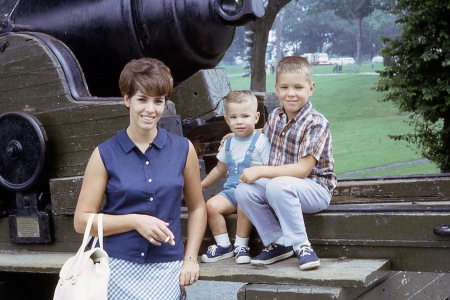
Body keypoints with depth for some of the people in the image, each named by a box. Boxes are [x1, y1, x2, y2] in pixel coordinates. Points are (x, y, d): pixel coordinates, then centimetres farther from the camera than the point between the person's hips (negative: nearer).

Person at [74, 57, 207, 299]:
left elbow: (197, 208, 12)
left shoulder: (183, 150, 1)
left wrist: (190, 259, 3)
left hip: (167, 269, 1)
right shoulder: (105, 154, -4)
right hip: (117, 268, -1)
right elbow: (82, 220, -4)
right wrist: (135, 221, -14)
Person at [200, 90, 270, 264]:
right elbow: (220, 169, 28)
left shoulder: (261, 141, -4)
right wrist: (201, 185, 28)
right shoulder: (229, 143, 15)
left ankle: (241, 246, -16)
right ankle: (224, 246, -7)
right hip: (231, 189, 6)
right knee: (212, 205, -20)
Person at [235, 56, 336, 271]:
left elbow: (302, 169, -24)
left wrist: (260, 171, -25)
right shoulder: (275, 116, 5)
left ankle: (300, 244, -21)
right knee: (243, 190, -17)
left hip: (315, 189, -7)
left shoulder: (317, 123, -17)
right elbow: (264, 136, 32)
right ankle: (278, 243, -5)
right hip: (279, 183, 7)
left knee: (278, 186, -36)